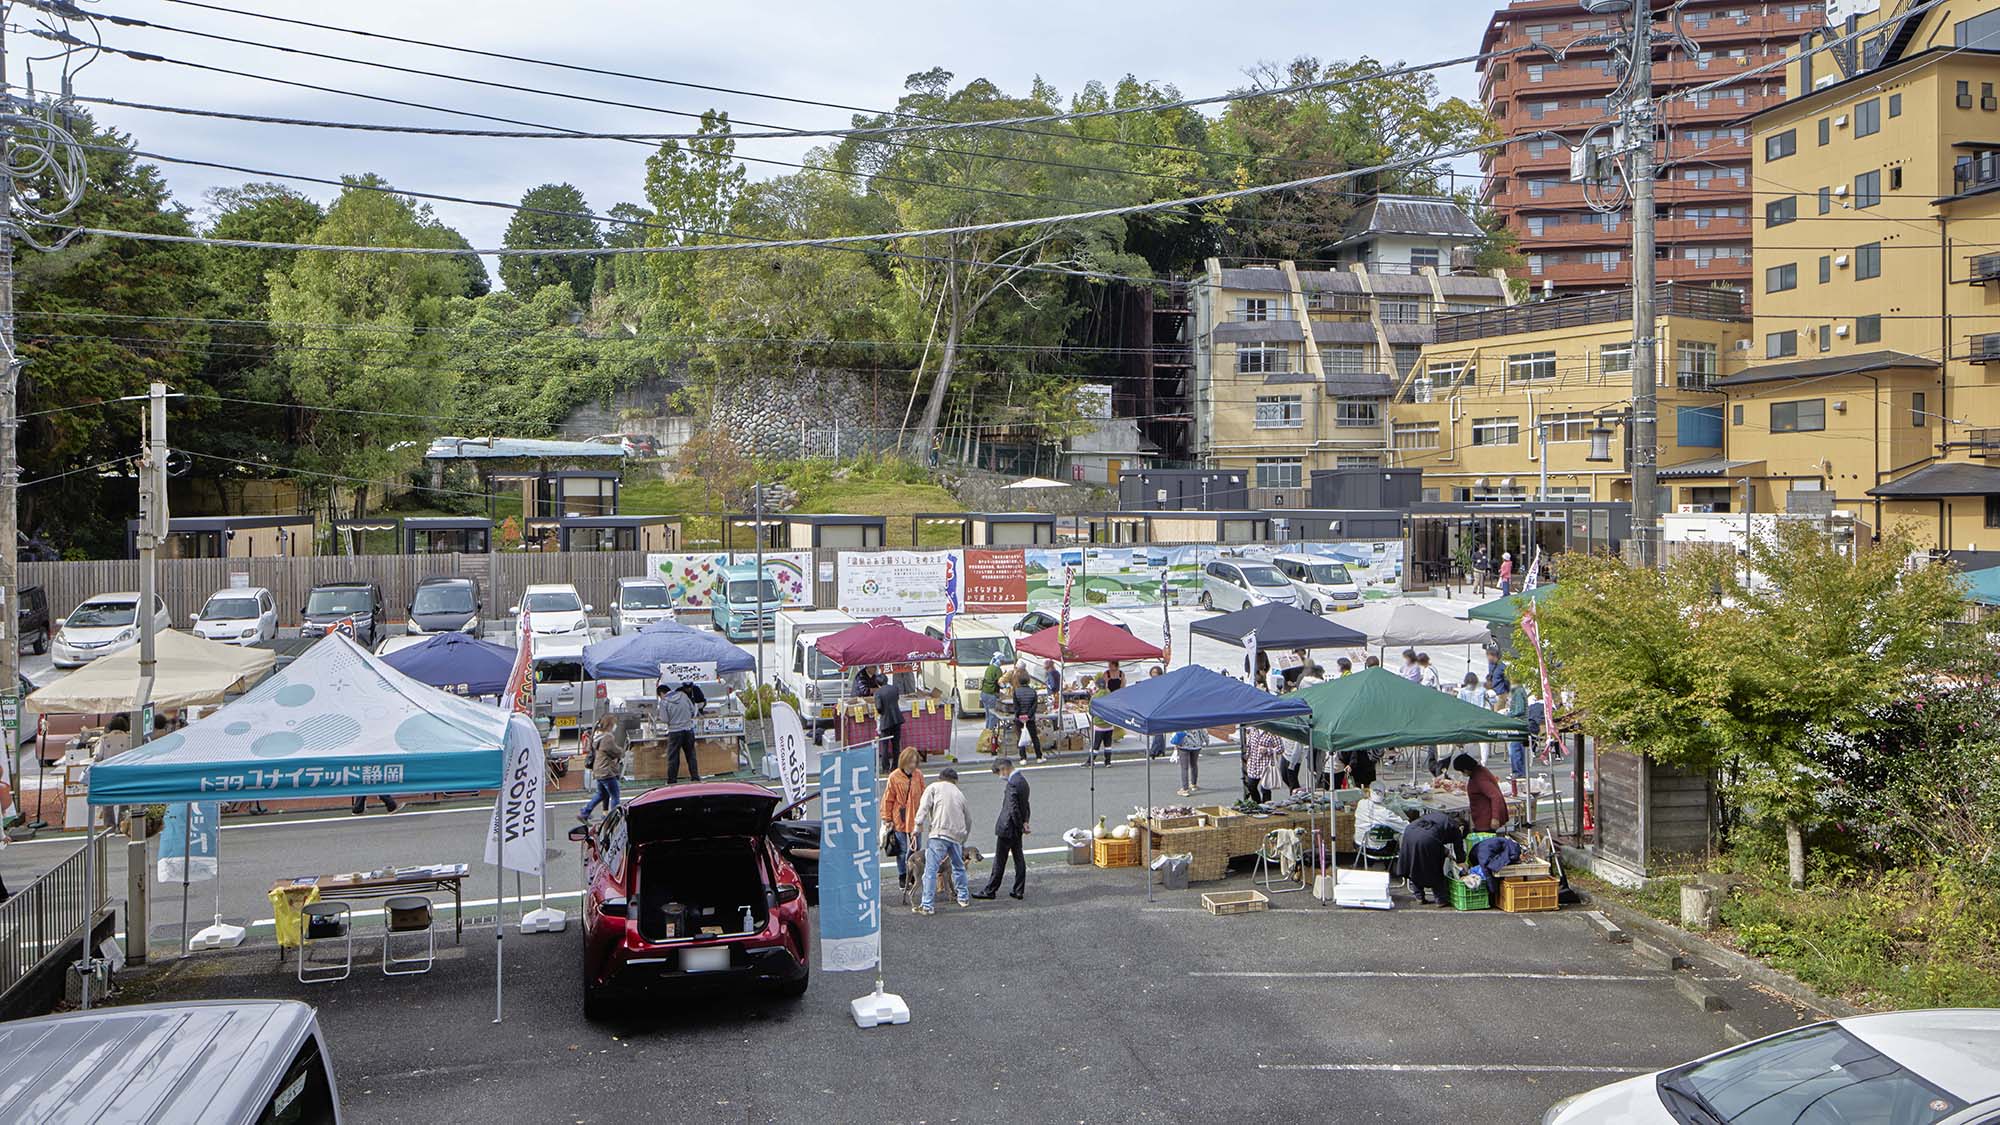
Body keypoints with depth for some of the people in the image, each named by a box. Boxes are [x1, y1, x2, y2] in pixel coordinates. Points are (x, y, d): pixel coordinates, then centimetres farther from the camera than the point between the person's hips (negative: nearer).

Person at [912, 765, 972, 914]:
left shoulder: (933, 787, 12)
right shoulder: (959, 794, 26)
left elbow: (924, 806, -4)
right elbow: (968, 820, 30)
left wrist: (919, 825, -7)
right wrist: (963, 840, 39)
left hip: (939, 833, -5)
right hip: (957, 835, 5)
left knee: (931, 869, -7)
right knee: (958, 866, 26)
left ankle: (928, 905, -12)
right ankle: (964, 897, 34)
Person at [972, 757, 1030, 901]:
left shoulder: (1012, 784, -22)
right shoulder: (1022, 780, 9)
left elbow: (1013, 809, -23)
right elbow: (1025, 804, 13)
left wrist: (1021, 826, -14)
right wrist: (1024, 823, 7)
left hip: (1007, 828, -9)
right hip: (1017, 829, 9)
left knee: (999, 861, 0)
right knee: (1019, 858, 12)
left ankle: (990, 891, 9)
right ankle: (1019, 891, 17)